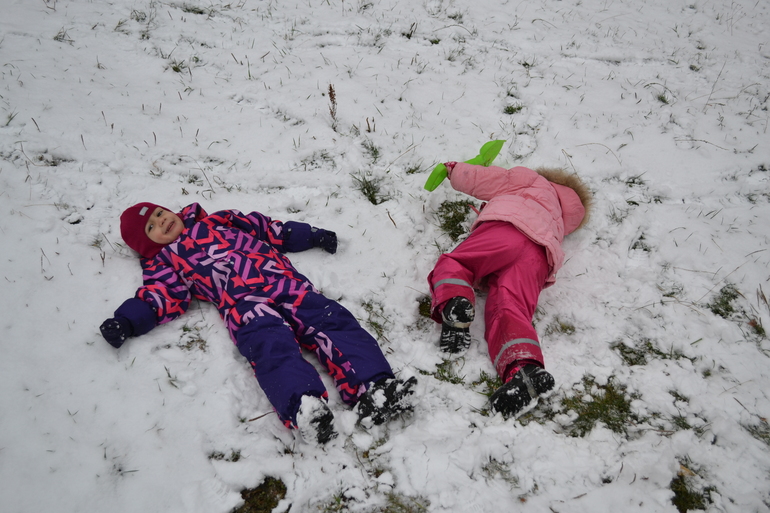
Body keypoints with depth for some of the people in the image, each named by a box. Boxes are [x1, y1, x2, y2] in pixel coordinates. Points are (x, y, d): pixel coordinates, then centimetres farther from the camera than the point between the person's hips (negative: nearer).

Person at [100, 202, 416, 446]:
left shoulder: (218, 222, 33)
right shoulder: (165, 261, 24)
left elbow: (266, 229, 35)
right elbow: (162, 294, 7)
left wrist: (312, 236, 33)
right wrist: (127, 321, -12)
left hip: (283, 281, 4)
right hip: (242, 303, -3)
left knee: (331, 321, -19)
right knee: (271, 346, -33)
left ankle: (373, 388, -34)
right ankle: (304, 407, -55)